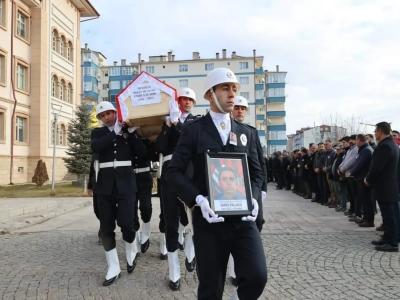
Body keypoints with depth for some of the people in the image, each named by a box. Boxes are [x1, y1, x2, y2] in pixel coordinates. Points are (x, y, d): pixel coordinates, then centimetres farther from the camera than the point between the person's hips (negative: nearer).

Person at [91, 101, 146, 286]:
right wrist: (115, 132, -11)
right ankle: (113, 268, 16)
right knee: (106, 227, 3)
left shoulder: (127, 130, 8)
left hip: (125, 182, -2)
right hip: (105, 184, 2)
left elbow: (141, 152, -3)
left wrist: (131, 131, -8)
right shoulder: (98, 132, 11)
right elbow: (96, 147, -12)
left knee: (126, 223, -8)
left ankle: (131, 252, 24)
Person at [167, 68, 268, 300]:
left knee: (257, 276, -10)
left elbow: (257, 173, 13)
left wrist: (252, 198, -7)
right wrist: (198, 199, -19)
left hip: (242, 218, 3)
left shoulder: (246, 133, 12)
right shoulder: (193, 130, 0)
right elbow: (175, 172, -5)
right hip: (209, 219, -2)